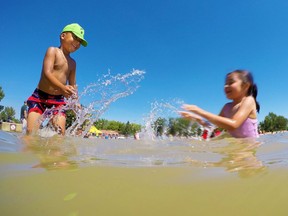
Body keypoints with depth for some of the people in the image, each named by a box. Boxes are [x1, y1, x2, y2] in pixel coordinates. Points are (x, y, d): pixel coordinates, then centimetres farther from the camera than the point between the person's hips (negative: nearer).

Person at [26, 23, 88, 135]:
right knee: (31, 132, -13)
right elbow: (47, 73, -18)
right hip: (40, 97, -4)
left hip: (58, 101, 4)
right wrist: (62, 87, -35)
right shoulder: (53, 50, -2)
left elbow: (72, 85, 19)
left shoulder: (72, 63, 13)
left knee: (60, 132, -12)